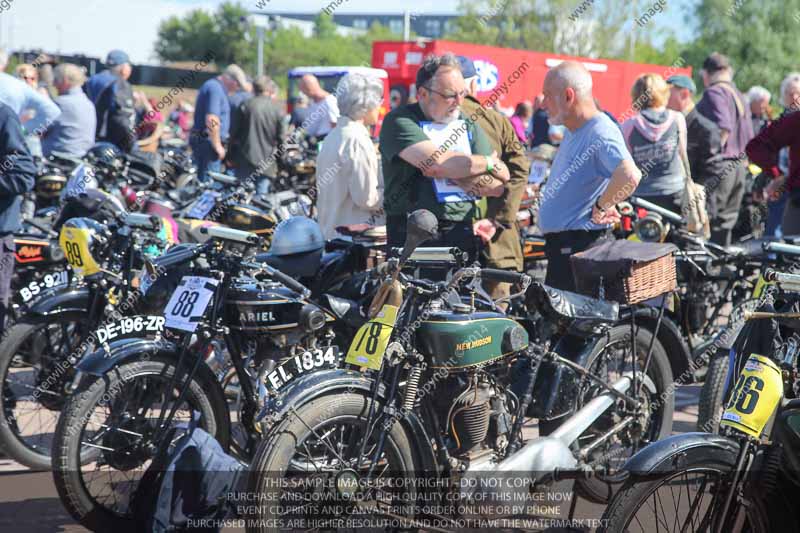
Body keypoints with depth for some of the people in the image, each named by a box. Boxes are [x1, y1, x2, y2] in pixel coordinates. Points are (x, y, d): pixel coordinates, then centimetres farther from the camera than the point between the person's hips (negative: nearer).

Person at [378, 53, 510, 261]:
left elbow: (499, 185, 6)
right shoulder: (399, 121, 0)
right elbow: (436, 161, -16)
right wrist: (488, 163, 0)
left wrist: (448, 173, -8)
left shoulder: (469, 125, 16)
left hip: (463, 234, 4)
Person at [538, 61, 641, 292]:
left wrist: (600, 207, -22)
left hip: (580, 246, -11)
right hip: (562, 246, 11)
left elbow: (629, 176, -36)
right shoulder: (573, 133, 16)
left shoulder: (600, 133, -18)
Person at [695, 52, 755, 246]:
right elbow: (749, 137, 22)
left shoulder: (714, 92, -9)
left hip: (719, 166, -9)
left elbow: (723, 128, -23)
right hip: (739, 168, 9)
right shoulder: (739, 96, 19)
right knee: (725, 221, 13)